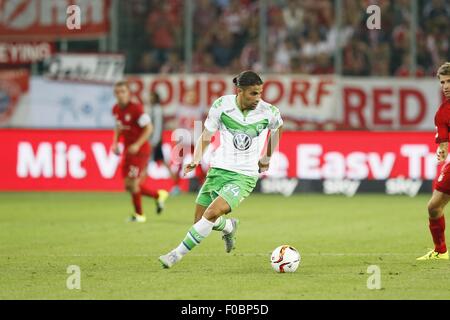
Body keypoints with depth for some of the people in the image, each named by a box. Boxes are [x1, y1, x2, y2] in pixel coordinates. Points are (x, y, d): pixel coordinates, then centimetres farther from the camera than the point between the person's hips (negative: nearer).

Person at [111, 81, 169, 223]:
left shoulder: (136, 108, -17)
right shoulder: (116, 109, 5)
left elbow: (149, 128, -16)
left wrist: (137, 145, -23)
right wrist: (115, 143, 7)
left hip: (140, 151, -8)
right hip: (128, 150, 8)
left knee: (132, 183, -9)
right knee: (129, 186, 6)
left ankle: (139, 214, 10)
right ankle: (158, 195, 27)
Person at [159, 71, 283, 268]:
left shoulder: (269, 113, -8)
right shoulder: (222, 106, -8)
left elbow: (277, 128, 17)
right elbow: (206, 136, 5)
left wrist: (267, 159, 24)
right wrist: (196, 159, -11)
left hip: (245, 176, -3)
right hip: (218, 170, 3)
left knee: (212, 213, -23)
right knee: (200, 219, 7)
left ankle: (178, 254, -11)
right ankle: (229, 227, 41)